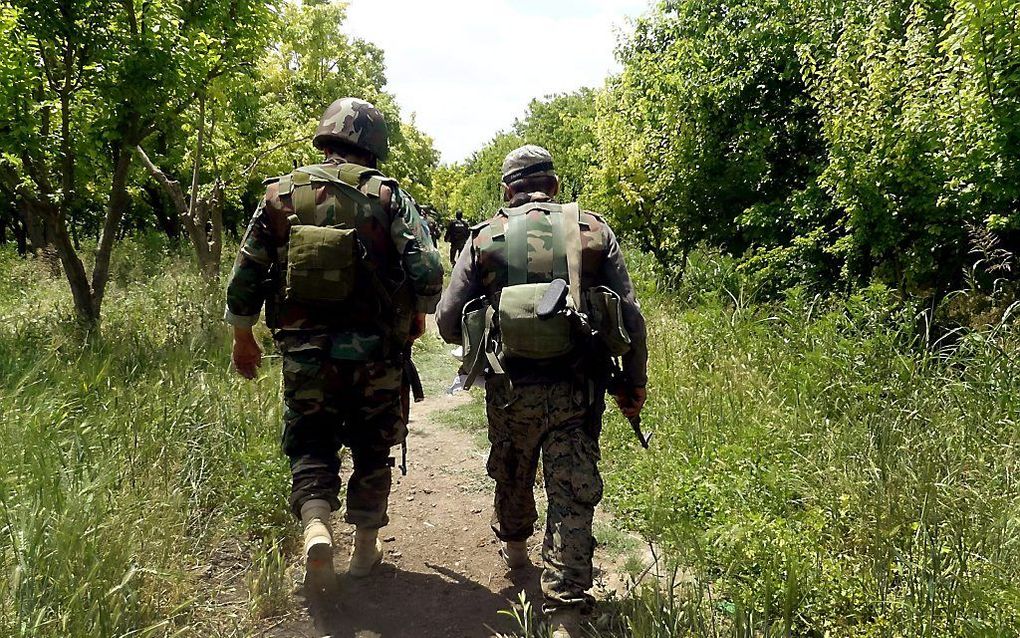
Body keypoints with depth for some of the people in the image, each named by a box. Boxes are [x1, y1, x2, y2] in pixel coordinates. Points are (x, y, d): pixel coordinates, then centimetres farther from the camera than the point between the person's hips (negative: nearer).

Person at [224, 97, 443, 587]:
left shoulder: (280, 194, 2)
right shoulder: (387, 196, -5)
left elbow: (245, 278, 3)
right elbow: (428, 273, -13)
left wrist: (243, 338, 16)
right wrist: (417, 314, 7)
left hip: (303, 352, 1)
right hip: (373, 353, -1)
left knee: (310, 446, 16)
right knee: (371, 450, 17)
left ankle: (315, 525, -7)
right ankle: (365, 548, 25)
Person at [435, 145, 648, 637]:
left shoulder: (485, 238, 3)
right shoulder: (594, 232, 2)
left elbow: (447, 322, 3)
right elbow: (630, 316, 0)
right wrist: (634, 383, 10)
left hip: (510, 389, 2)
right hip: (577, 391, -1)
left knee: (512, 476, 26)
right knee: (573, 497, 3)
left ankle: (514, 547, 52)